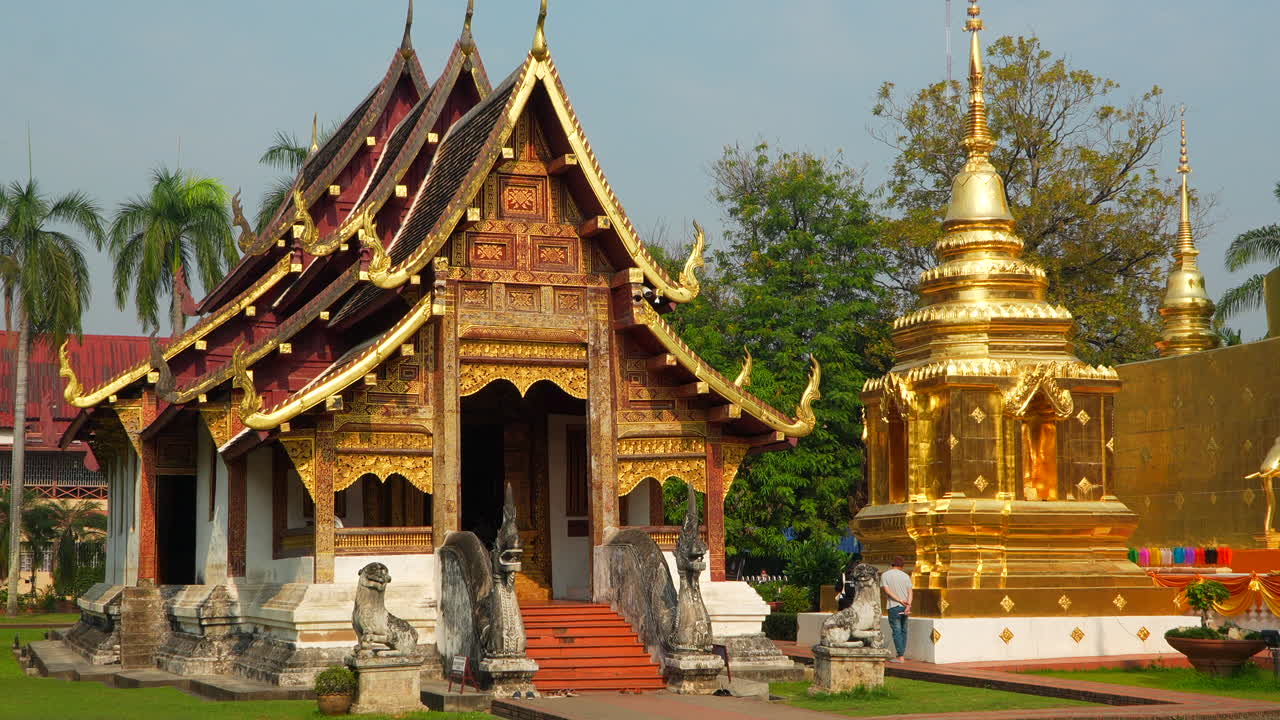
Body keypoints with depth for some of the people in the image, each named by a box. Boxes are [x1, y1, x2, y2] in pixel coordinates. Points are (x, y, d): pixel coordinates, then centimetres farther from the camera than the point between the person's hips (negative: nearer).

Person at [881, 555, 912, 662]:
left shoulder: (885, 575, 2)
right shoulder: (905, 576, 8)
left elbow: (887, 591, -8)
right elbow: (910, 592, -2)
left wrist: (900, 600, -10)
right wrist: (908, 605, -10)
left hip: (894, 606, -3)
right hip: (905, 607, 3)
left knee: (897, 631, -4)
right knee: (903, 631, 12)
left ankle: (900, 656, -8)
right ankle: (902, 654, 15)